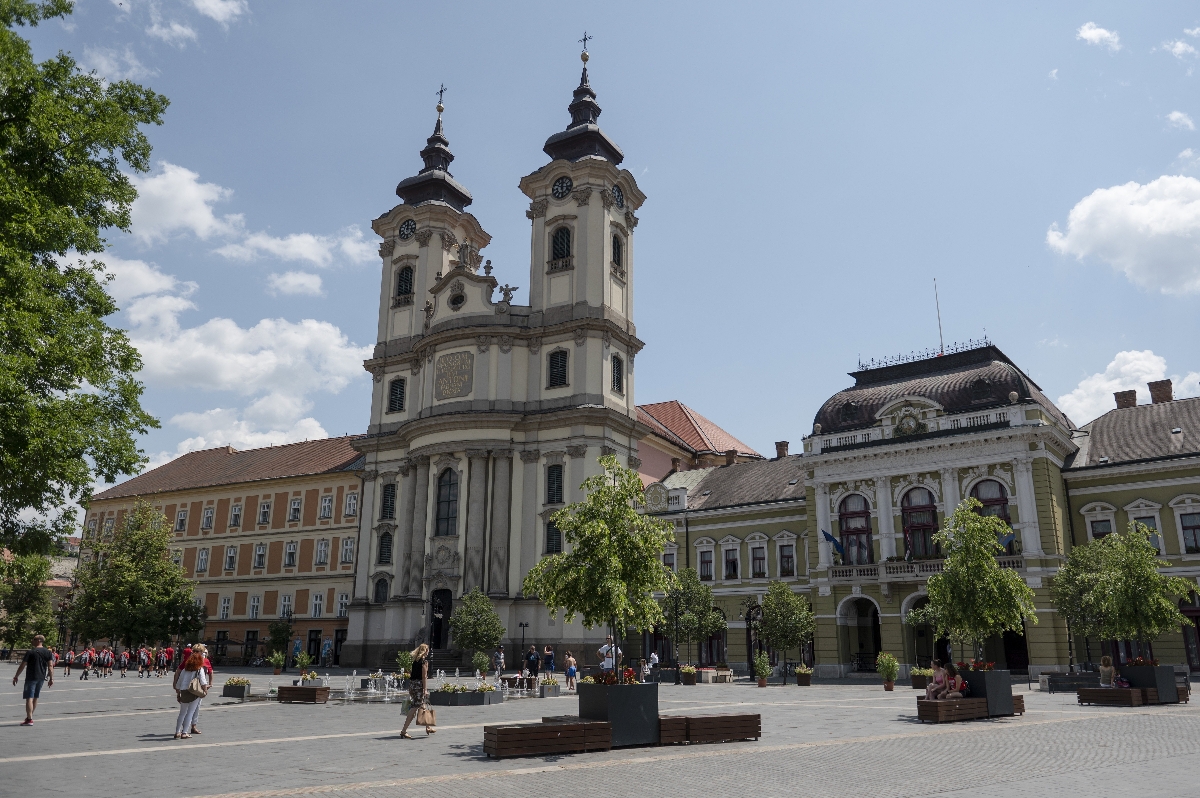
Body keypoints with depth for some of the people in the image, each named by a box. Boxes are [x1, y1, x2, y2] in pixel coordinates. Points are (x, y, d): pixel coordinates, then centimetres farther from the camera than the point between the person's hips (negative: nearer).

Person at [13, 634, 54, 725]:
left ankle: (29, 719, -10)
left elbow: (22, 666, -8)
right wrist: (51, 678, 4)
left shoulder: (30, 652, -8)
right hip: (41, 678, 6)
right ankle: (29, 716, 28)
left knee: (29, 698, -5)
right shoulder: (48, 652, 5)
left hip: (31, 678, -6)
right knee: (35, 698, 17)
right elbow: (50, 666, 2)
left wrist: (16, 677, 2)